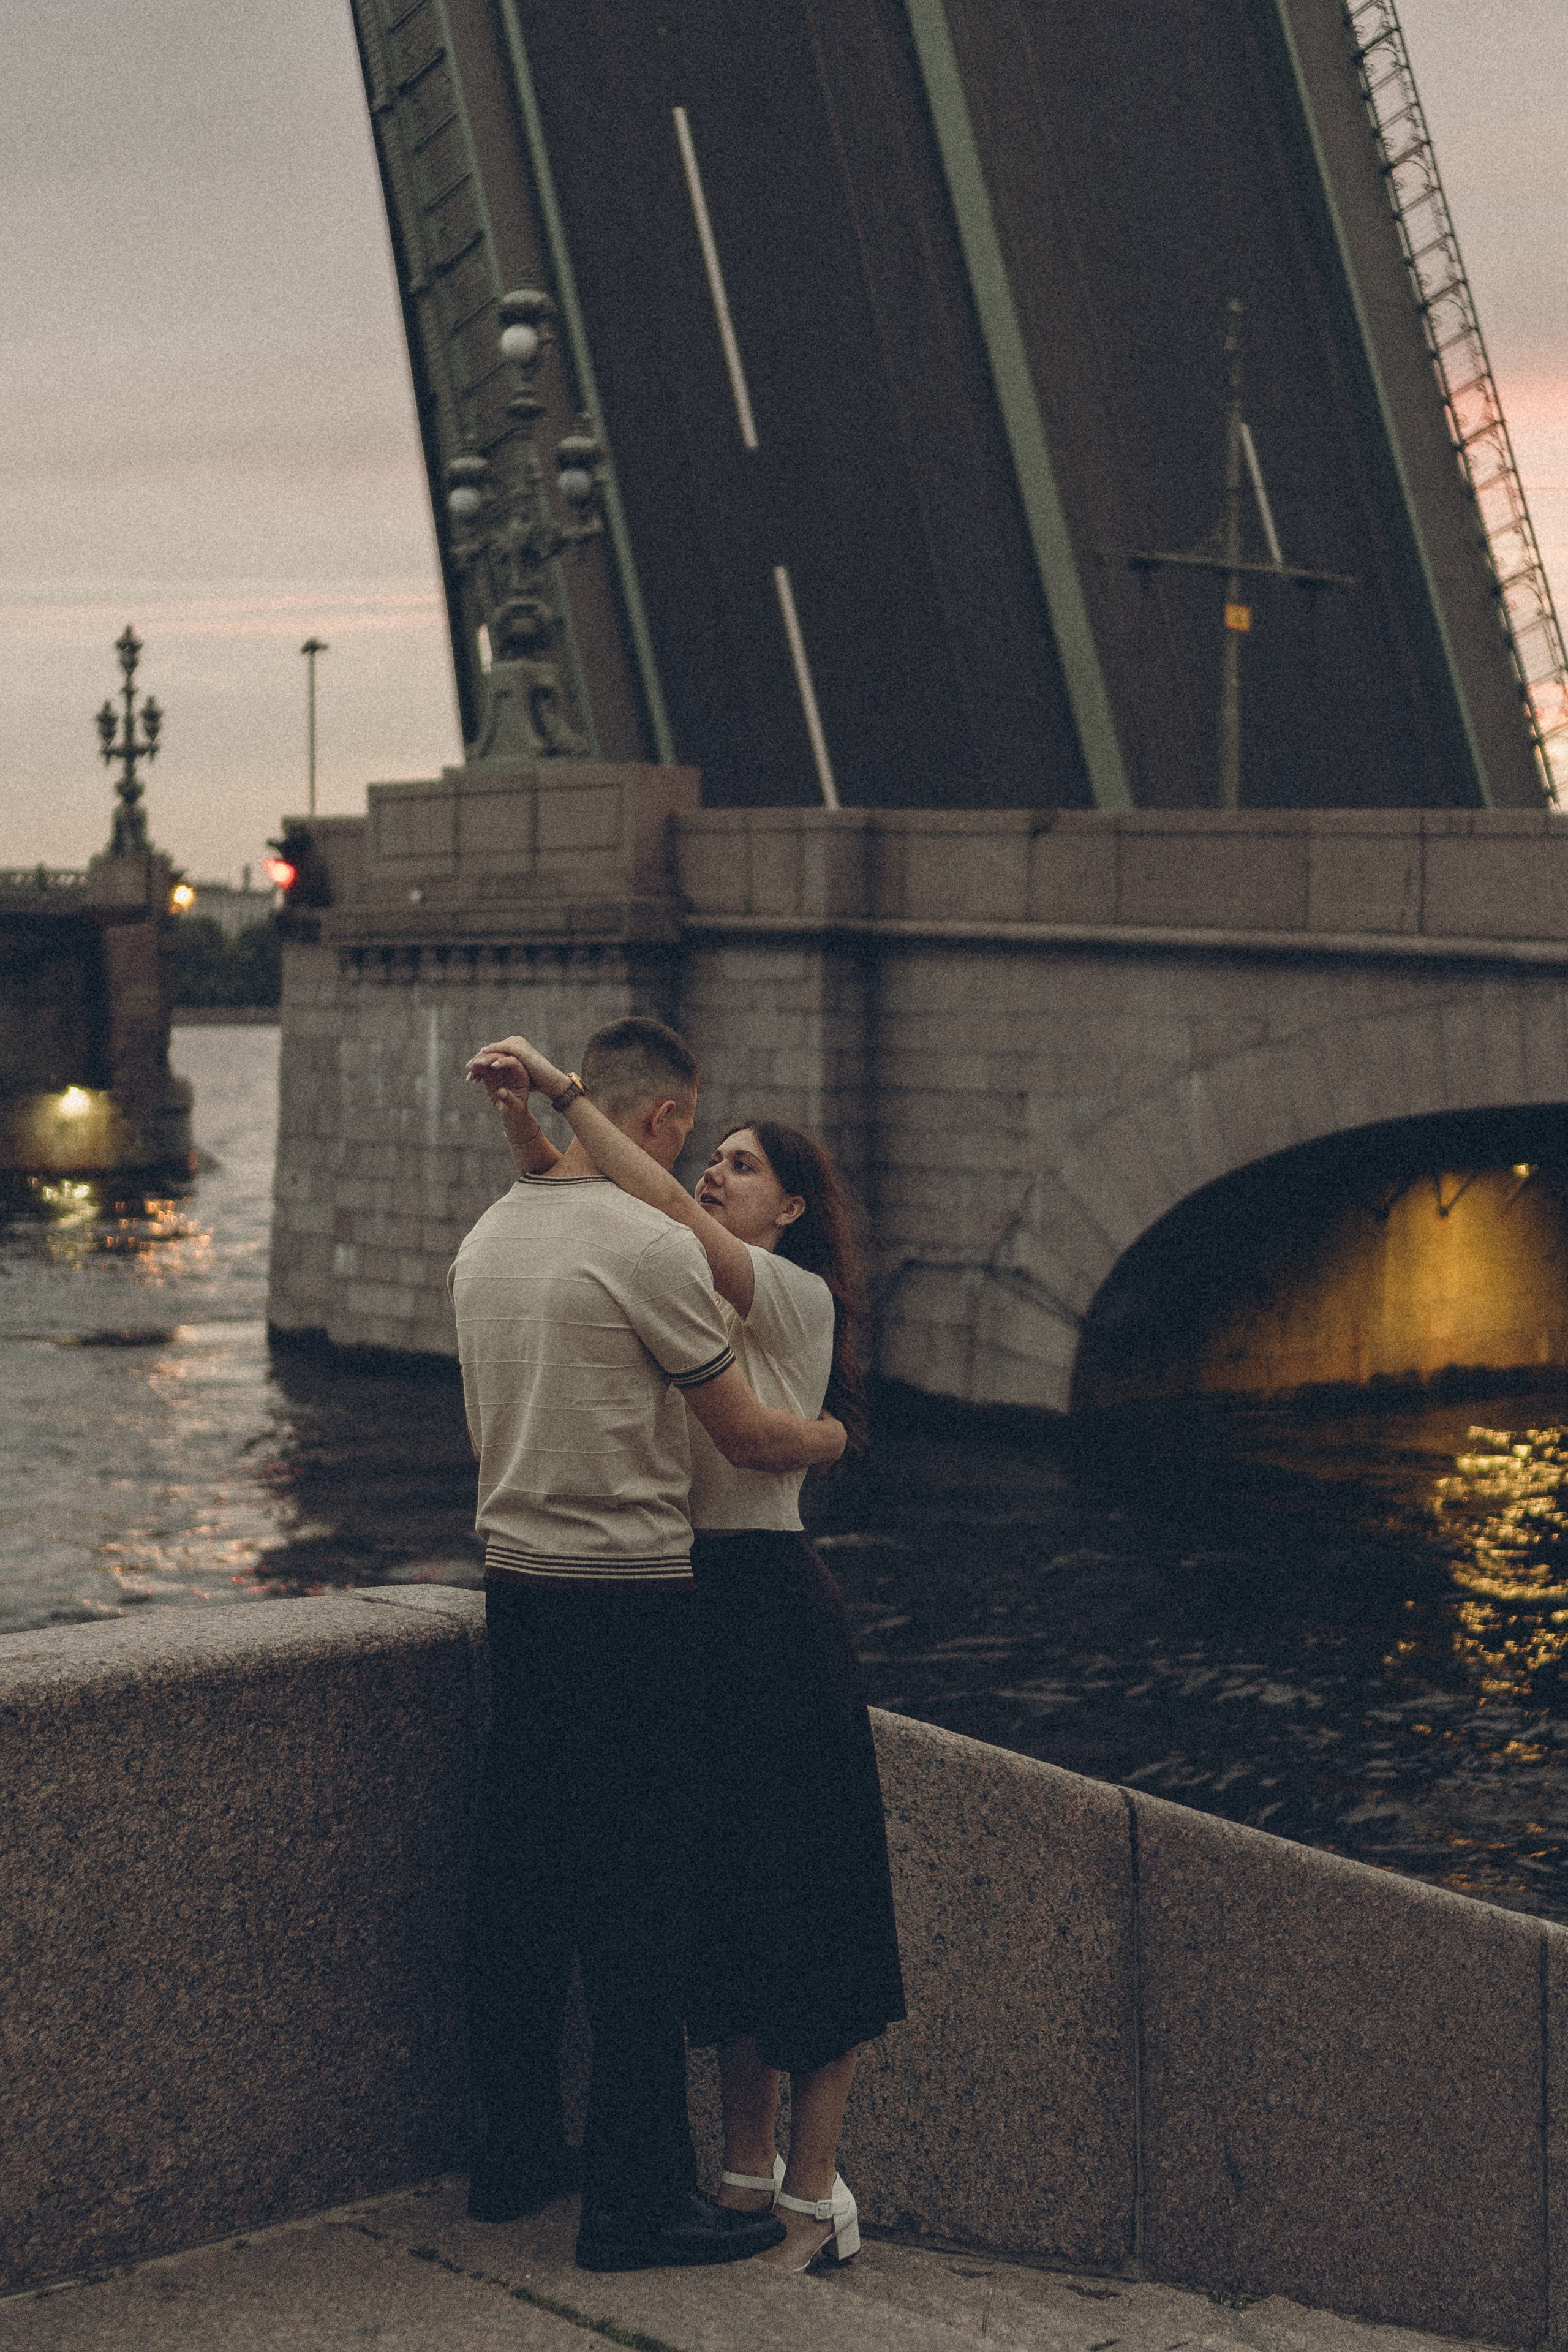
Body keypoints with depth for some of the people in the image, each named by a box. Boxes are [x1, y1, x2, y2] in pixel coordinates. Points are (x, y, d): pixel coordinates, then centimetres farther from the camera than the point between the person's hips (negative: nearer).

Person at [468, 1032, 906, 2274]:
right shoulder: (691, 1291, 14)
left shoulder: (798, 1299, -8)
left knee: (800, 1903, -3)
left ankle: (815, 2200, 4)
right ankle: (751, 2171, 22)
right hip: (688, 1605, 8)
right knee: (725, 1902, 13)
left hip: (774, 1604, -8)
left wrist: (567, 1091, -19)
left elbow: (665, 1211, -21)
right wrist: (522, 1115, -10)